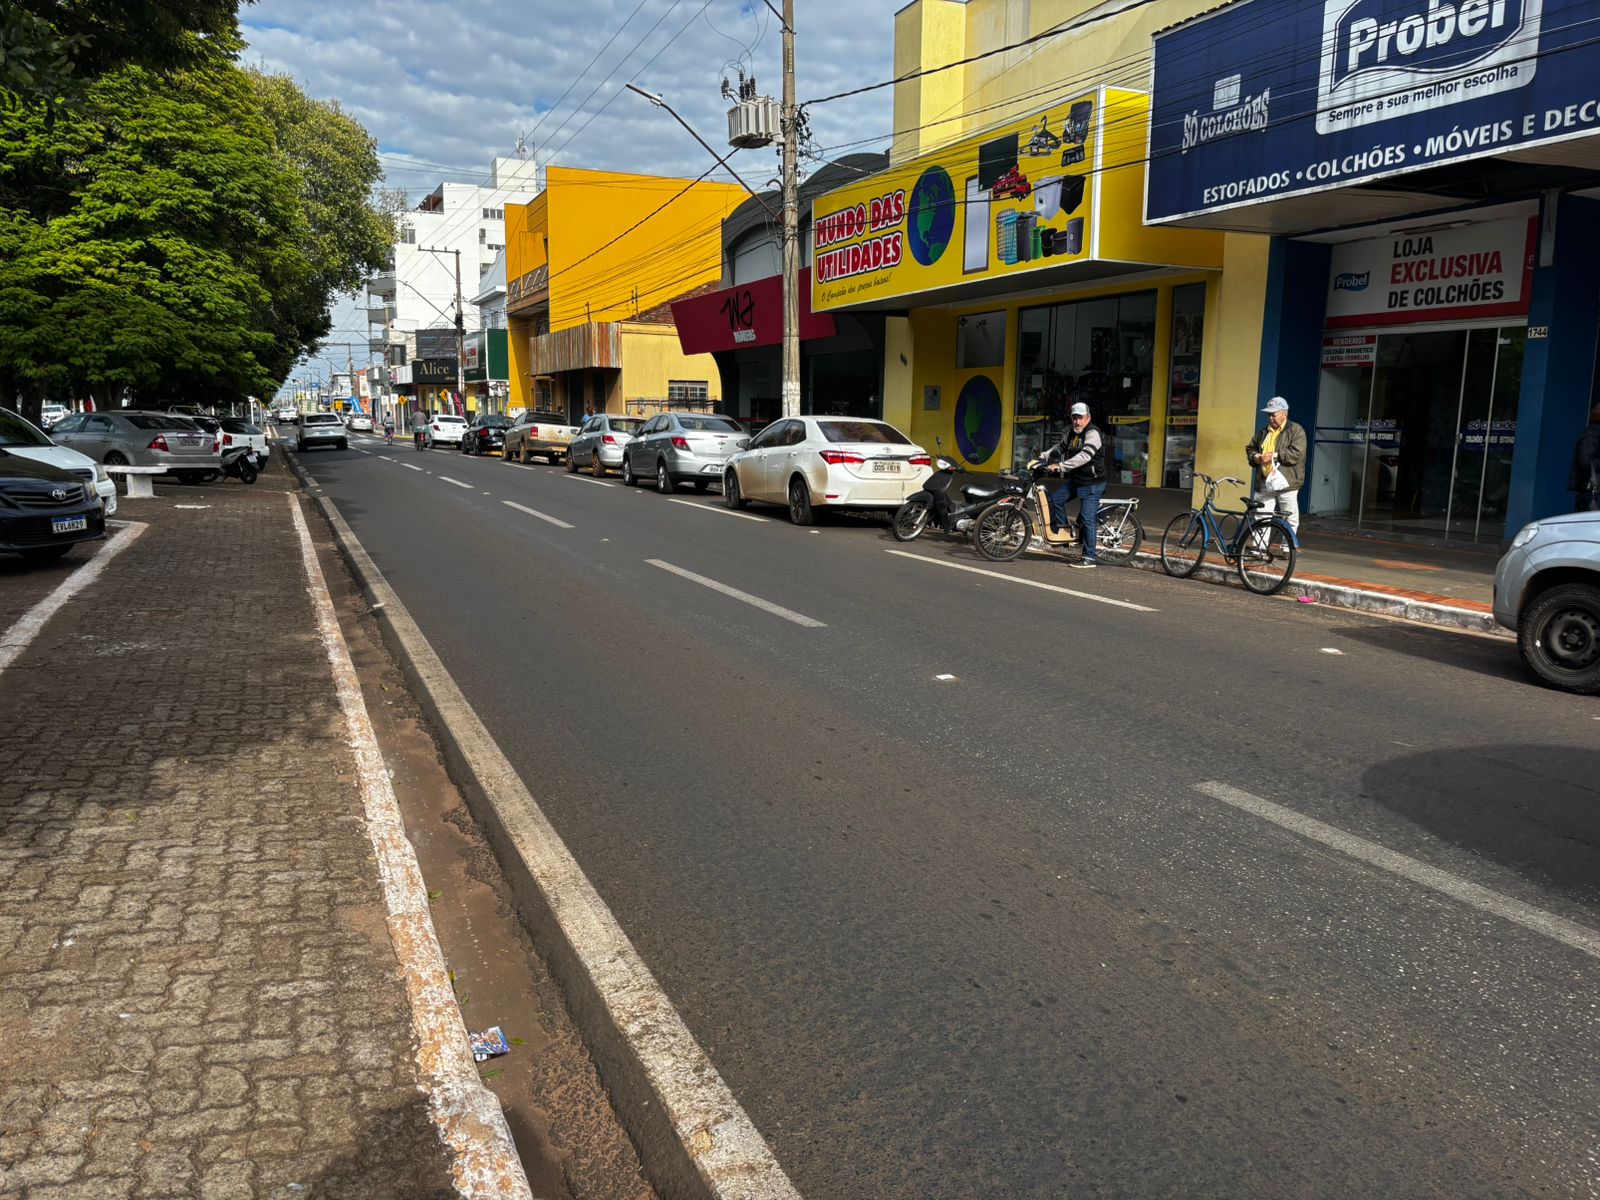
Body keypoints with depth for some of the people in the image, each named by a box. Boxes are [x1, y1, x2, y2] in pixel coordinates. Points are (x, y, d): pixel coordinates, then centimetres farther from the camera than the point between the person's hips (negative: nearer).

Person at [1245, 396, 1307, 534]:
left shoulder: (1296, 431, -2)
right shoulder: (1263, 431, 17)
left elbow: (1297, 454, -14)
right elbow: (1250, 448, 25)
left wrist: (1274, 455, -17)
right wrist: (1255, 457, 3)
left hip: (1285, 482, -5)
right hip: (1264, 483, 5)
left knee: (1290, 520, 1)